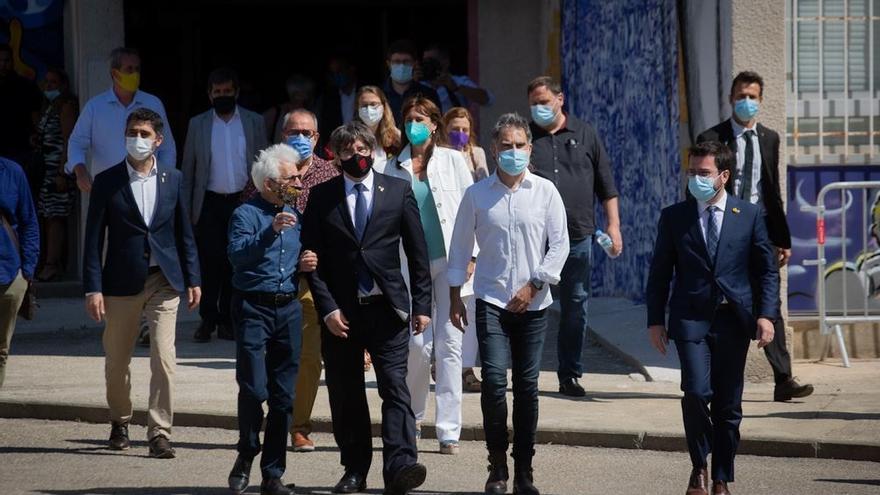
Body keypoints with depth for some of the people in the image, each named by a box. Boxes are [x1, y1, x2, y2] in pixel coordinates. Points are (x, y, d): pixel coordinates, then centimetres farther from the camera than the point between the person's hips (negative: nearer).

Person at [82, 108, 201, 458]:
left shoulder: (172, 179, 6)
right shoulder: (107, 182, -1)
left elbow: (184, 232, 11)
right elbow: (94, 238, -2)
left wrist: (192, 280, 8)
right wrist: (93, 288, -8)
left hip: (164, 281, 0)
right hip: (121, 283, 0)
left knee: (163, 358, -11)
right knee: (117, 361, 10)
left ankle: (159, 433, -9)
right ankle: (120, 423, 33)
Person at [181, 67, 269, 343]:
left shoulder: (254, 122, 8)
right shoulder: (198, 124, 8)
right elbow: (188, 170, 9)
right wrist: (185, 210, 3)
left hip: (243, 202, 0)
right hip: (210, 203, 0)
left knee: (236, 264, 2)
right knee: (209, 263, -5)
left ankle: (228, 320, 10)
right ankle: (208, 320, 4)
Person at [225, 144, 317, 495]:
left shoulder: (294, 216, 16)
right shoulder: (246, 214, -5)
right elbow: (237, 255, -22)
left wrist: (307, 265, 6)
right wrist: (270, 232, -33)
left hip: (288, 308, 6)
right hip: (253, 308, -6)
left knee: (284, 396, 4)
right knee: (254, 390, -13)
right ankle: (246, 457, 9)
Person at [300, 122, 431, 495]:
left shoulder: (398, 191, 6)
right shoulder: (321, 197, 5)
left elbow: (417, 252, 7)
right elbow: (312, 258, 4)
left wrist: (421, 304, 2)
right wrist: (327, 309, -5)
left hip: (387, 308, -1)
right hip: (341, 312, 1)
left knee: (395, 388, -11)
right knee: (345, 396, 4)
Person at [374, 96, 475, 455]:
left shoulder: (453, 161, 7)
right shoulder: (394, 169, 8)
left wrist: (470, 255, -3)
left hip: (450, 261, 0)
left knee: (449, 344, -3)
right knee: (417, 344, -4)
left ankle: (449, 431, -1)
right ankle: (412, 417, 21)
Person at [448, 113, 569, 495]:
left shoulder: (545, 191, 2)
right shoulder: (477, 194, 3)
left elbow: (559, 243, 2)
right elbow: (460, 247, 8)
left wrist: (533, 285, -7)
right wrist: (455, 297, 6)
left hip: (533, 303, 1)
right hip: (491, 301, -1)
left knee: (527, 386, 4)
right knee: (494, 380, -13)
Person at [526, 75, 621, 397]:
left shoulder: (584, 135, 9)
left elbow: (606, 184, 10)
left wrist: (613, 225, 4)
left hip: (577, 235, 1)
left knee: (576, 304, 4)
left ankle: (570, 374, 13)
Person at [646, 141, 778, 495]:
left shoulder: (749, 215, 4)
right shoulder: (674, 217, 5)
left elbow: (767, 270, 6)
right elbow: (659, 273, 8)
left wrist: (766, 314, -5)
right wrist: (655, 320, 2)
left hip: (734, 319, 1)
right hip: (691, 318, -1)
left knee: (728, 406, 5)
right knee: (696, 392, -18)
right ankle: (699, 466, 3)